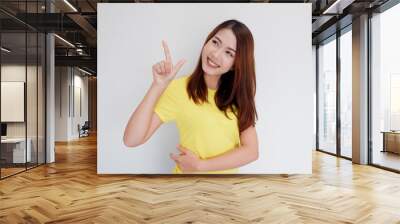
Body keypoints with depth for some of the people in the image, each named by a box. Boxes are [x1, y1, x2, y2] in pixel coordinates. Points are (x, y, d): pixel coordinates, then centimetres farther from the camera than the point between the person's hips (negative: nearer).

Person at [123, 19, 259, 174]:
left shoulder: (238, 94, -6)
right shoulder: (179, 89, -18)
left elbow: (251, 151, -13)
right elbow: (131, 140, -25)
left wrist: (200, 165, -21)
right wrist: (158, 86, -32)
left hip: (227, 173, 3)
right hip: (188, 175, -2)